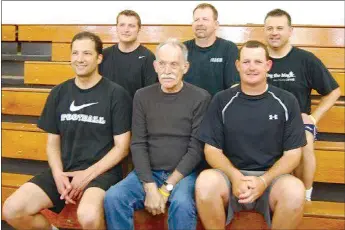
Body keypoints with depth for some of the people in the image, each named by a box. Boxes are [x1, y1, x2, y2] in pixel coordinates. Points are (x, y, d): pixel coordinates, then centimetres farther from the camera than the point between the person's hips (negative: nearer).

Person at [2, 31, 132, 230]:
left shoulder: (116, 94, -4)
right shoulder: (59, 93, 9)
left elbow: (121, 147, -6)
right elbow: (53, 142, 12)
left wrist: (87, 175, -14)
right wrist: (58, 175, -7)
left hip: (102, 171, -4)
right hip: (65, 170, 5)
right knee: (12, 210, -15)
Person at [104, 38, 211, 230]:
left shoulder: (201, 98, -4)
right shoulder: (142, 96, 5)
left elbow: (196, 149, -8)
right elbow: (138, 144, 0)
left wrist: (167, 187, -14)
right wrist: (150, 186, -14)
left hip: (183, 173, -3)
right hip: (148, 172, 3)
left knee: (182, 204, -33)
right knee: (113, 197, -22)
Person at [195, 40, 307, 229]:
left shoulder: (286, 102, 2)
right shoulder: (222, 101, 3)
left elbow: (293, 154, 2)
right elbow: (212, 150, 2)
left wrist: (264, 181, -15)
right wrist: (236, 177, -17)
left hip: (272, 176, 0)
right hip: (231, 174, 0)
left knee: (295, 190, -33)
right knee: (205, 182, -32)